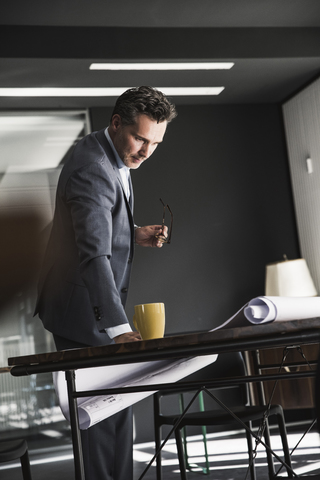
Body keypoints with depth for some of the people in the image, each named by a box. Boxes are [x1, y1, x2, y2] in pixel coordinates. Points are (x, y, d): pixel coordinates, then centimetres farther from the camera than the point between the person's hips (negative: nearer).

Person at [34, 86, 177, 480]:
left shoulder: (111, 156, 8)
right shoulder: (92, 169, -25)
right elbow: (94, 254, -35)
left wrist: (134, 235, 3)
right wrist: (118, 327, -43)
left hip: (98, 304, 10)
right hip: (82, 310, -10)